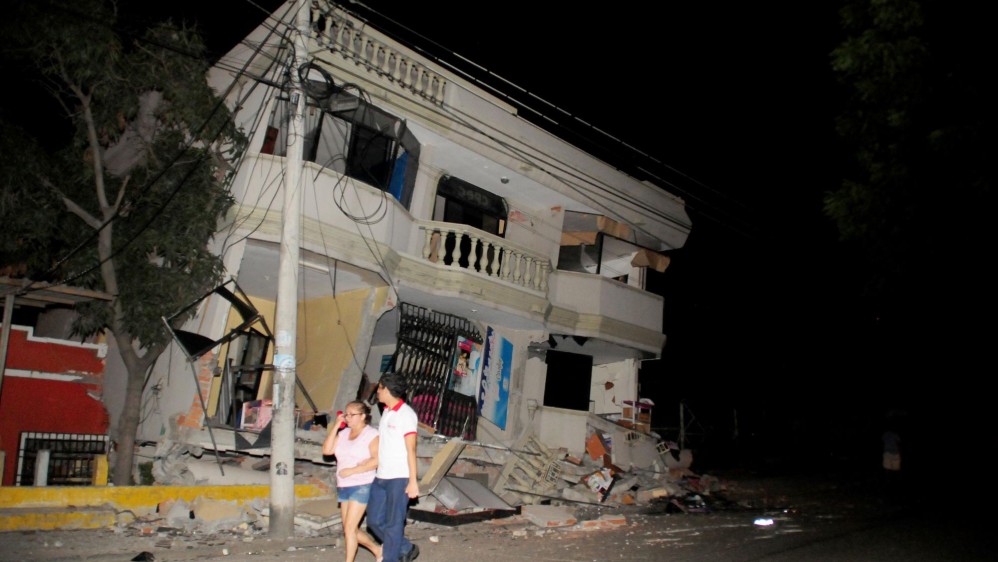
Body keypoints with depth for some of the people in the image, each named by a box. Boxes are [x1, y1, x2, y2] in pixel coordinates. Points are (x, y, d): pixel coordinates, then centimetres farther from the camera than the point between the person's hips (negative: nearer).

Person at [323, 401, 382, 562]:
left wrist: (352, 470, -20)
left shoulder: (371, 434, -9)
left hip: (362, 486, -7)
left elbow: (377, 459, -19)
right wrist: (335, 427, -4)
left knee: (349, 528, -8)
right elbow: (327, 450, 0)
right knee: (349, 529, 12)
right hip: (343, 487, 7)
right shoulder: (343, 433, 10)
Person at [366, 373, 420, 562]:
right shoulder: (386, 412, 13)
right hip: (381, 477, 8)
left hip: (399, 478, -8)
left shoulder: (406, 414, -11)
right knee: (374, 520, 12)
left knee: (393, 524, 0)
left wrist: (413, 481, -15)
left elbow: (411, 450, -13)